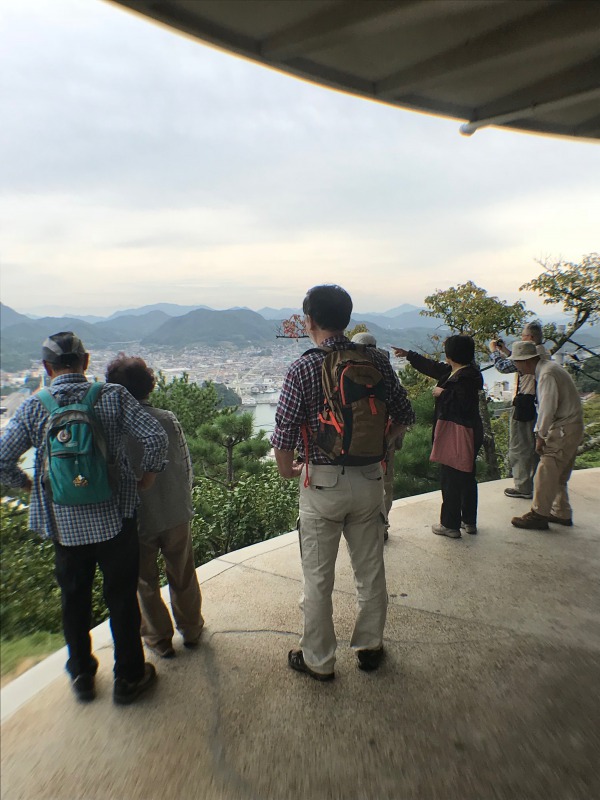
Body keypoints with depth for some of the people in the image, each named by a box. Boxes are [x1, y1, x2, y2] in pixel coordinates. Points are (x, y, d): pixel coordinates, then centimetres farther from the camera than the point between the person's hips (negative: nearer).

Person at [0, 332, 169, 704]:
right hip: (115, 519, -2)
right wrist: (150, 473, -2)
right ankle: (129, 677, 30)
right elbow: (156, 438, -19)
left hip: (65, 526, 2)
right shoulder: (114, 396, -11)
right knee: (122, 598, 14)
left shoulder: (33, 408, -7)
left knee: (75, 600, 23)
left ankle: (82, 674, 41)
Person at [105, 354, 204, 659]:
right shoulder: (168, 419, -11)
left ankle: (159, 639, 35)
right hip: (176, 514, 2)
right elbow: (186, 468, -5)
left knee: (145, 583, 20)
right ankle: (191, 629, 40)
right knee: (182, 576, 21)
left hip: (136, 520, -2)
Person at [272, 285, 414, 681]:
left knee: (318, 579, 13)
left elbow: (284, 436, -15)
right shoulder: (377, 361, -3)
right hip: (370, 479, 4)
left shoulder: (302, 369, -14)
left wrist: (286, 469, 5)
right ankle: (370, 647, 38)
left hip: (322, 483, -4)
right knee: (371, 570, 20)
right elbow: (405, 416, 4)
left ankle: (319, 660, 30)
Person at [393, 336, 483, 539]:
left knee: (451, 478, -2)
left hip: (458, 433, -11)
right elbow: (432, 366, 24)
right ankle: (469, 521, 29)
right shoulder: (452, 371, 11)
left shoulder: (467, 376, -18)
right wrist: (408, 354, 31)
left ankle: (450, 525, 8)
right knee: (466, 477, 17)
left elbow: (463, 403, -27)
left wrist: (442, 393, -13)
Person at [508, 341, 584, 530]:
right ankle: (561, 513, 29)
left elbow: (547, 408, -22)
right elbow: (544, 406, 12)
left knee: (546, 472, -4)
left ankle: (539, 514, 4)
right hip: (570, 428, 10)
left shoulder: (547, 374, -21)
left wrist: (540, 436, -12)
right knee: (559, 475, 17)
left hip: (565, 430, -10)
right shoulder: (548, 367, 11)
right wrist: (540, 432, 11)